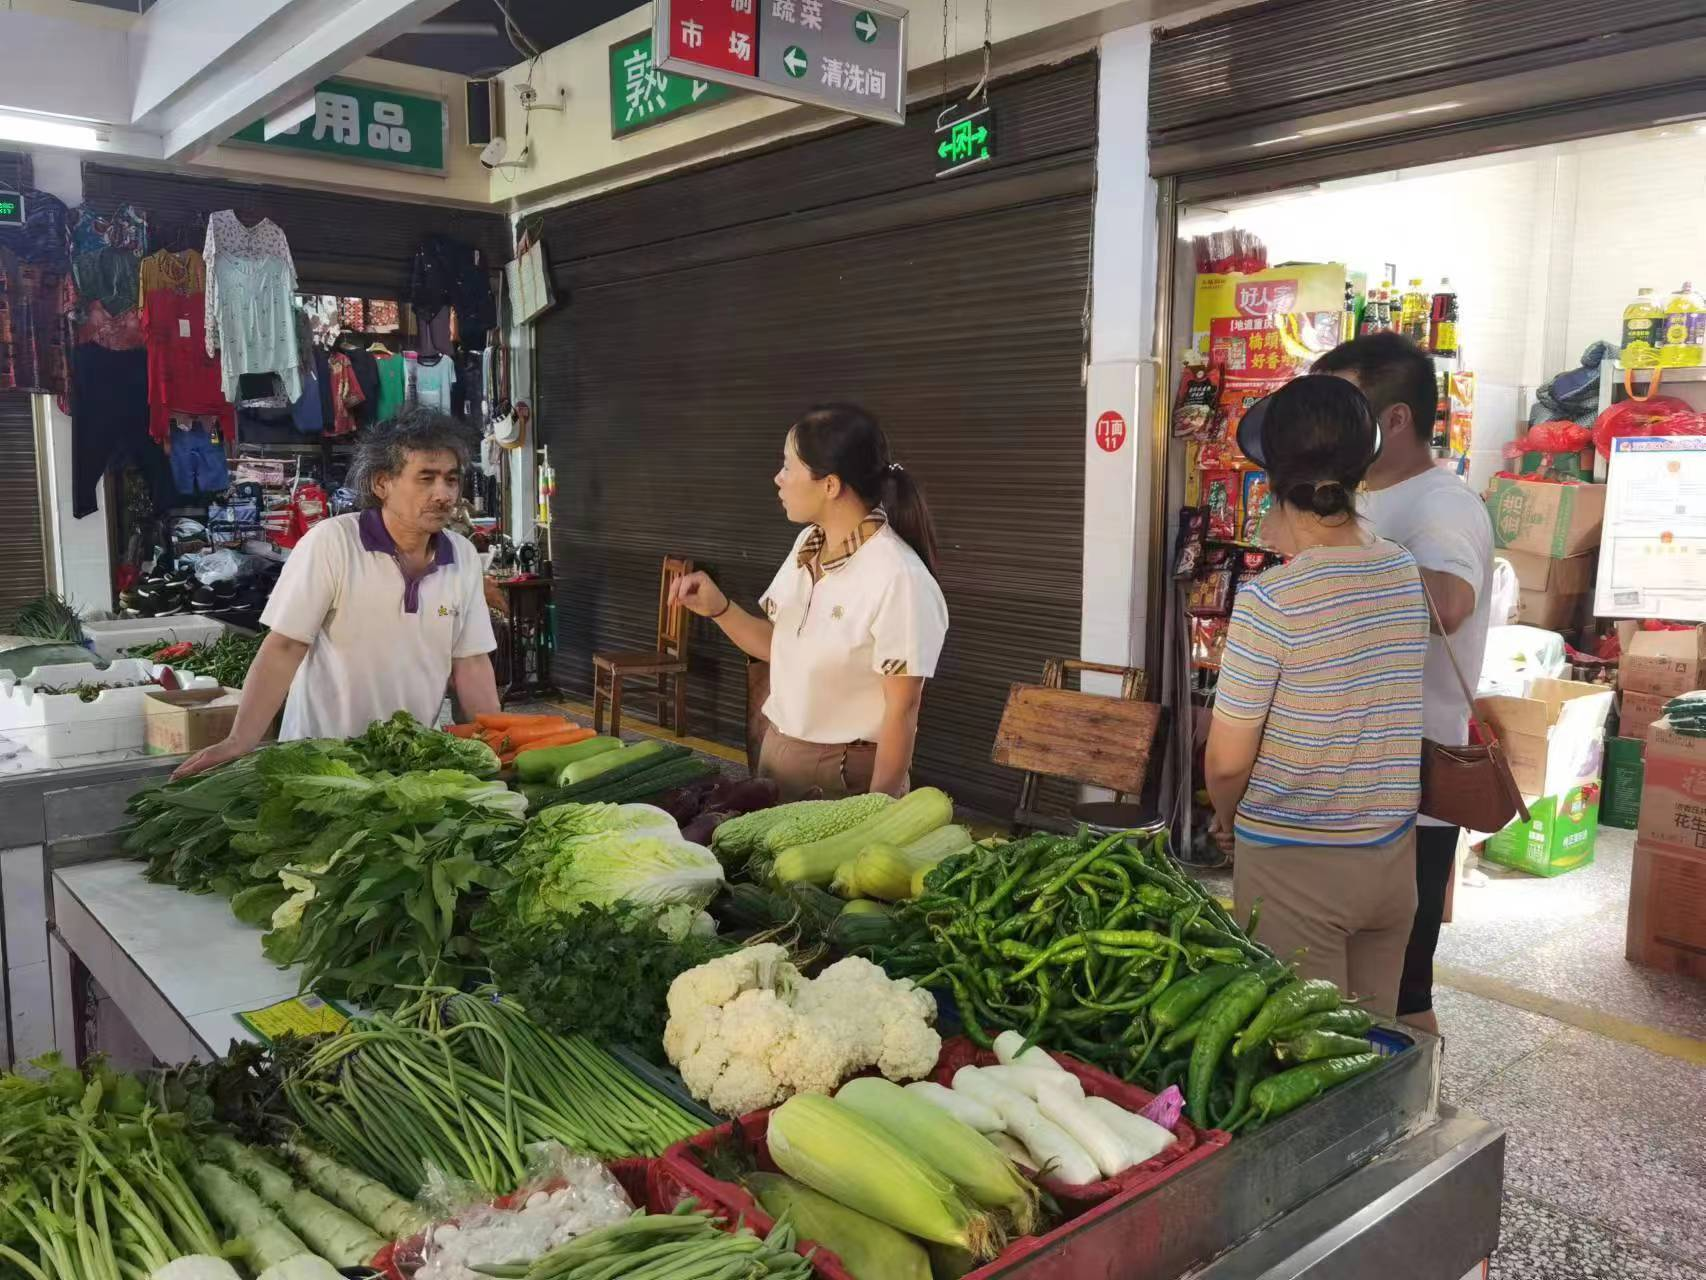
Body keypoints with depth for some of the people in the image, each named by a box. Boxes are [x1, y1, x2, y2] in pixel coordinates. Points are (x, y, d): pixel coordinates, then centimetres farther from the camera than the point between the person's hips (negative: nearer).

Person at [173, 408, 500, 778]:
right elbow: (283, 648, -12)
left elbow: (471, 664, 5)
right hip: (319, 756, -3)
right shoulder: (331, 542, -11)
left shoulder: (465, 557, 2)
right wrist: (240, 741, -19)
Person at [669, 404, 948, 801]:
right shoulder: (809, 543, 0)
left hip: (847, 773, -8)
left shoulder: (898, 579, -25)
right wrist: (718, 608, -7)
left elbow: (902, 711, -21)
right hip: (778, 750, 8)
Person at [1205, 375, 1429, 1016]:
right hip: (1391, 854, 6)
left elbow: (1227, 762, -15)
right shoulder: (1406, 572, -3)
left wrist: (1229, 818, 5)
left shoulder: (1269, 599, -20)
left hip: (1294, 865, -6)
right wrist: (1294, 552, 11)